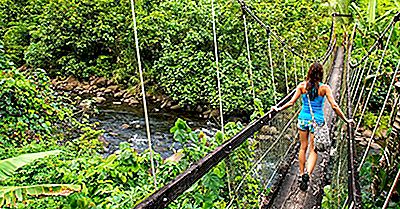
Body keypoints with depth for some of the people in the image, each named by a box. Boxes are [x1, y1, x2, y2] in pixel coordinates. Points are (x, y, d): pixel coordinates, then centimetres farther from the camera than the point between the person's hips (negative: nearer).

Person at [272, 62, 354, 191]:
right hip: (317, 121, -2)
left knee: (303, 147, 17)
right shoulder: (324, 88, -9)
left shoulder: (302, 86, -5)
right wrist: (346, 120, -2)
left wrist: (278, 109, 9)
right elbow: (334, 106, -10)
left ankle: (301, 174, 27)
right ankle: (308, 173, -14)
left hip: (303, 119, 2)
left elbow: (291, 102, -5)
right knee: (313, 150, 7)